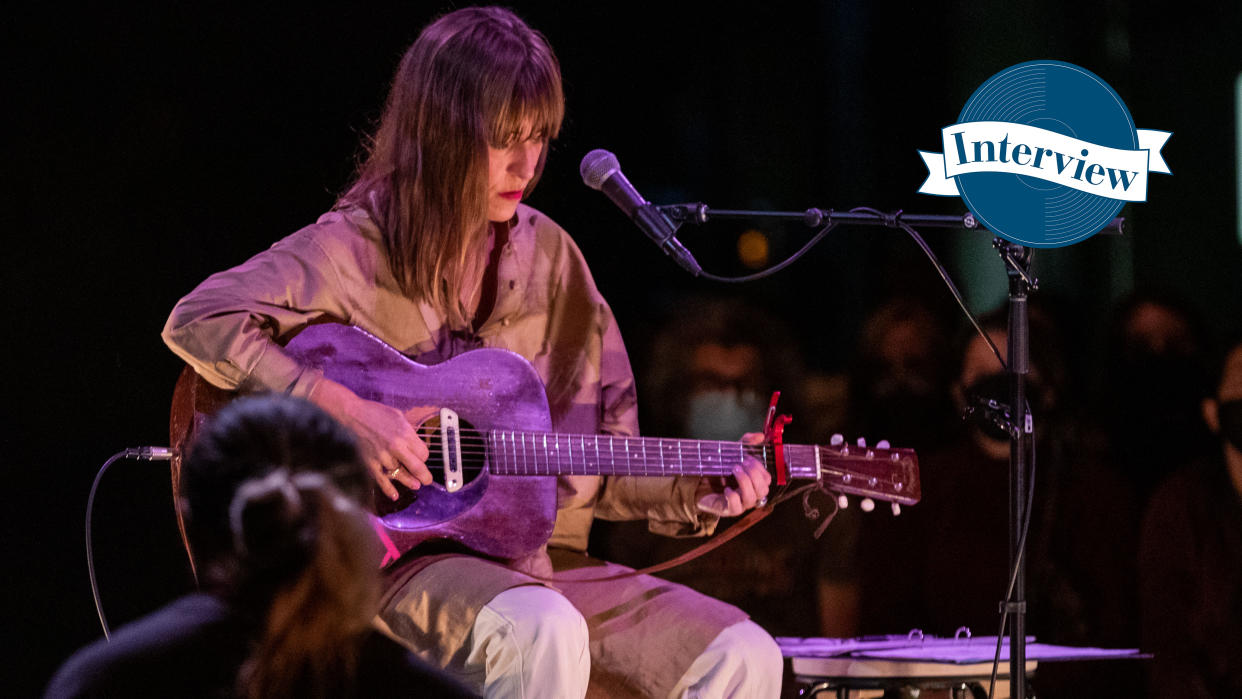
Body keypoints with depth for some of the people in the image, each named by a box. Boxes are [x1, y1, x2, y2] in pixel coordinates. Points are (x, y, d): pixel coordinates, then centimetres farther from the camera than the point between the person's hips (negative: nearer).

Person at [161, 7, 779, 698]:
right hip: (394, 558, -6)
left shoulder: (548, 255, 12)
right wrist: (341, 407, -23)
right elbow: (199, 321, -17)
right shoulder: (357, 248, -3)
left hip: (538, 563, 6)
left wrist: (694, 492, -4)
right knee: (543, 631, -38)